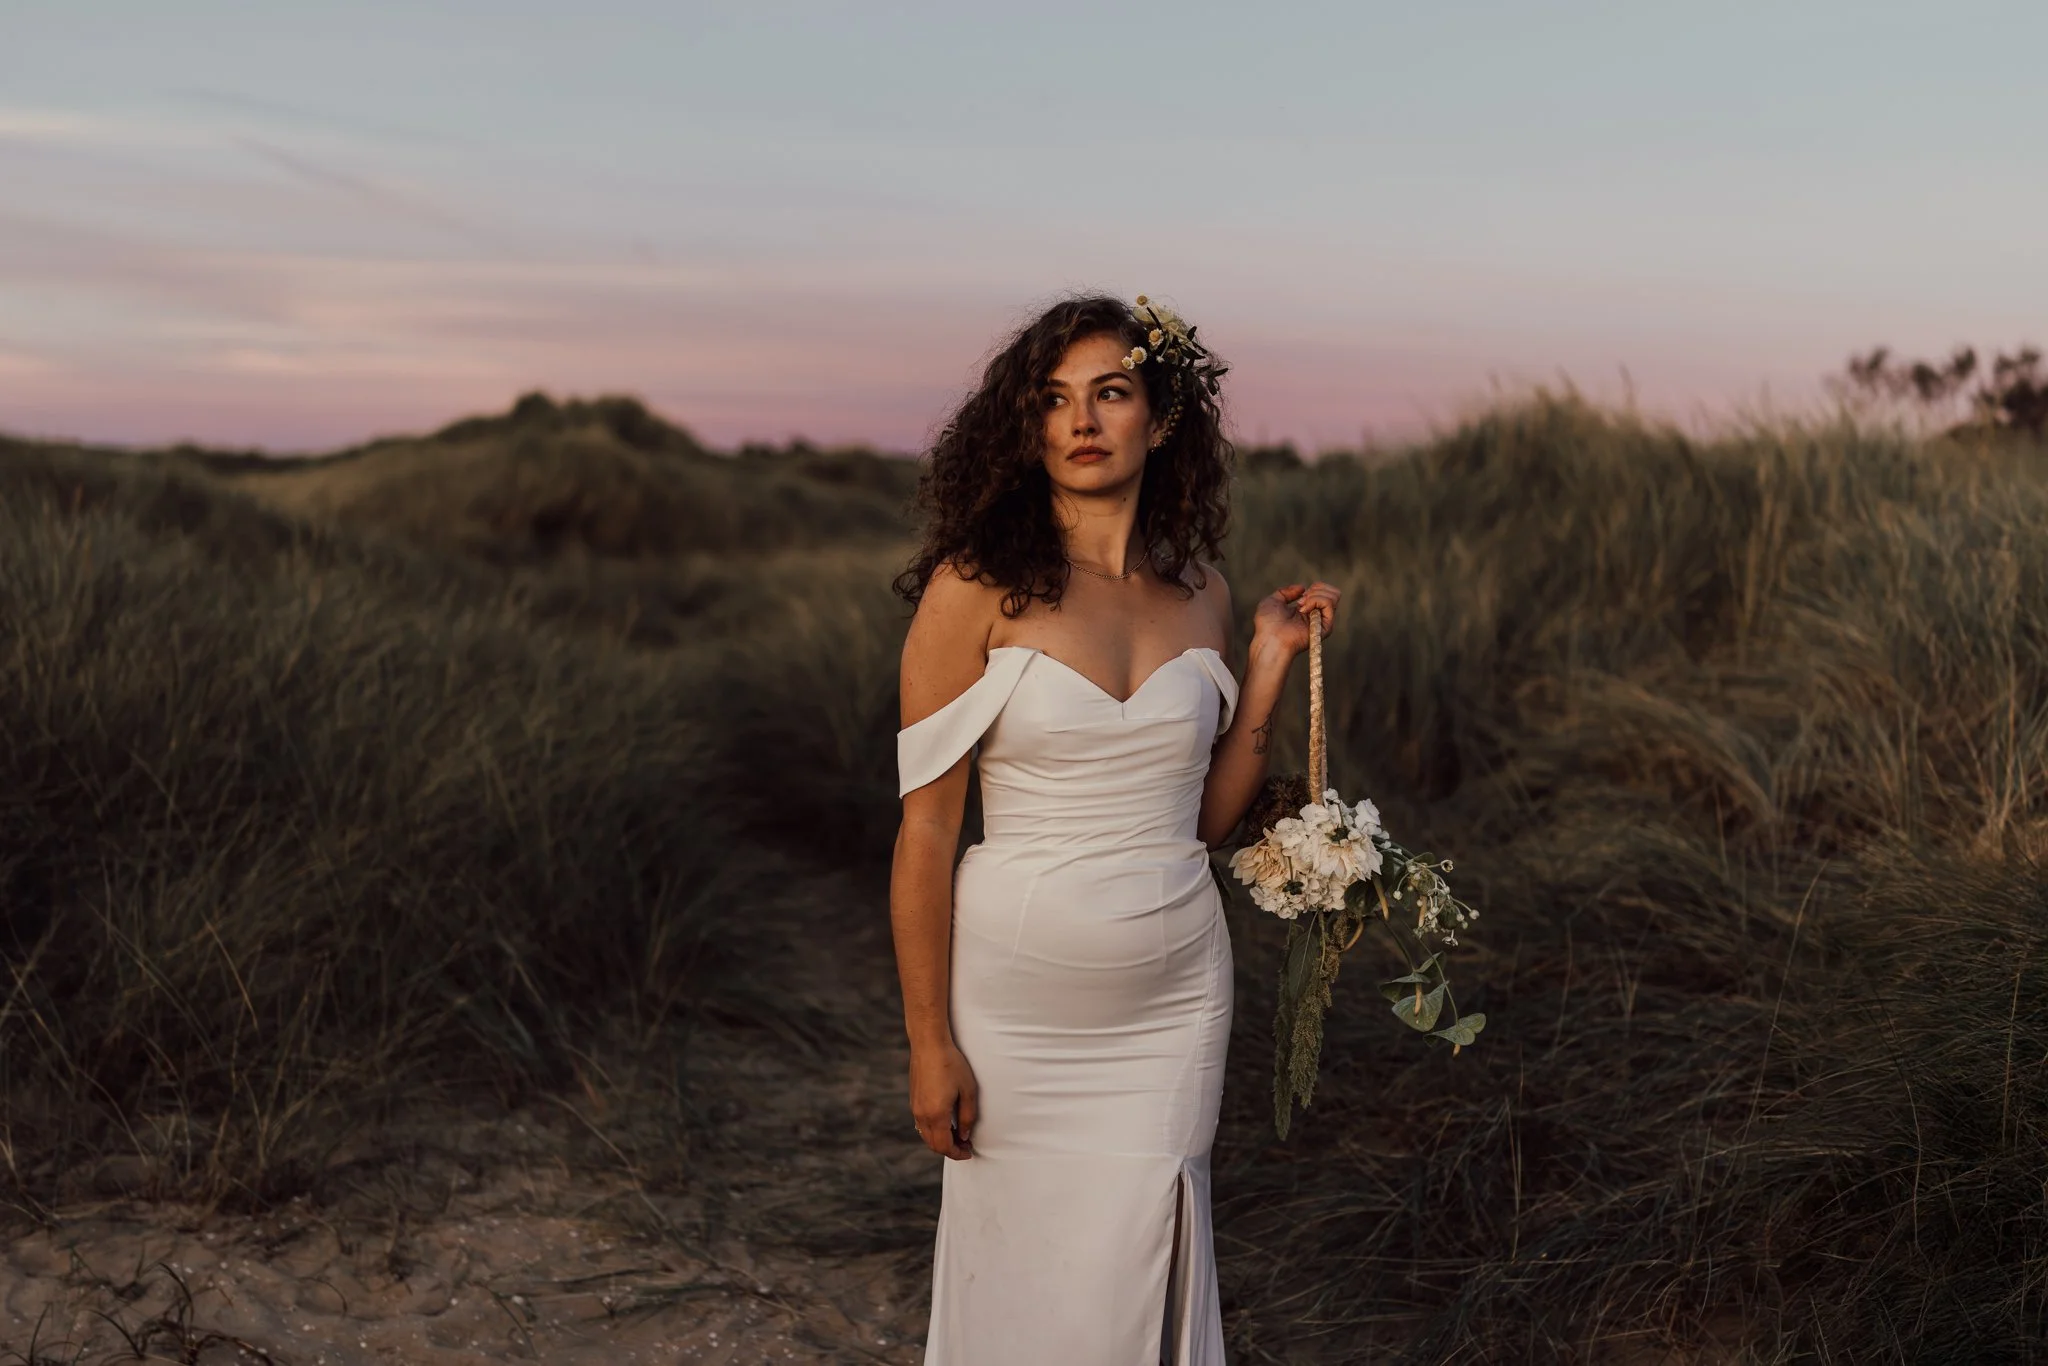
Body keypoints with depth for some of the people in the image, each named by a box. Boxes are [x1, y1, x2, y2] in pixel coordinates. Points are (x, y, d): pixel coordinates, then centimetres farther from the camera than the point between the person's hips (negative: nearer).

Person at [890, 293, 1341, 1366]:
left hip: (1172, 995, 3)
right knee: (1023, 1276, 11)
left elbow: (1205, 818, 8)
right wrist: (929, 1042, -9)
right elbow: (925, 829, -8)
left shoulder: (1198, 592, 4)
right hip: (1018, 989, -3)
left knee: (1137, 1274, 9)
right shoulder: (975, 589, -9)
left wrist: (1269, 665, 1)